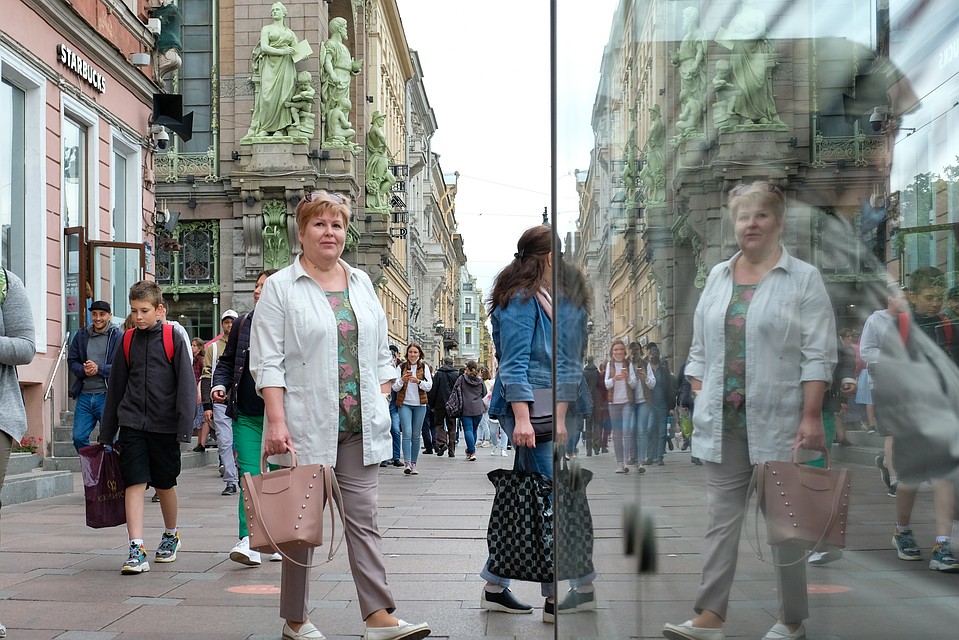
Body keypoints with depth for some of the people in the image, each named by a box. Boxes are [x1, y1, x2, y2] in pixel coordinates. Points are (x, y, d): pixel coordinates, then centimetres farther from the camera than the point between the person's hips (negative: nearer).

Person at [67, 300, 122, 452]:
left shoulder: (118, 336, -3)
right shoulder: (81, 335, 11)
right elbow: (72, 361, 14)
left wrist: (99, 369, -19)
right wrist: (83, 370, -7)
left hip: (106, 395, -4)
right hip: (84, 395, 4)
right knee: (78, 437, 4)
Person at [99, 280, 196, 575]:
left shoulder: (173, 338, -3)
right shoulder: (128, 341, 8)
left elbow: (186, 384, -5)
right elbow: (115, 387, 14)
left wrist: (185, 426, -12)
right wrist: (106, 432, 15)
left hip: (164, 425, -2)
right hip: (132, 424, 2)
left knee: (165, 484, 11)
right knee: (134, 483, -8)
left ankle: (171, 535, 35)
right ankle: (136, 551, -10)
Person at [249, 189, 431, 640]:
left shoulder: (361, 283, 15)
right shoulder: (280, 288, -1)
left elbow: (380, 353, 18)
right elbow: (268, 362, -7)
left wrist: (383, 402, 9)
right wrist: (276, 421, -16)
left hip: (360, 425, 4)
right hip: (307, 425, -4)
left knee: (363, 519, 2)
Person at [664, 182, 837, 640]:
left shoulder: (804, 279, -3)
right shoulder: (717, 276, 12)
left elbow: (817, 355, -7)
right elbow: (700, 348, 15)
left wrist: (811, 419, -14)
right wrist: (699, 400, 8)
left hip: (777, 423, -4)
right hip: (722, 422, 4)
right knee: (722, 518, 4)